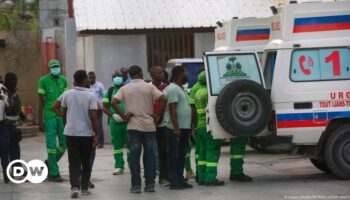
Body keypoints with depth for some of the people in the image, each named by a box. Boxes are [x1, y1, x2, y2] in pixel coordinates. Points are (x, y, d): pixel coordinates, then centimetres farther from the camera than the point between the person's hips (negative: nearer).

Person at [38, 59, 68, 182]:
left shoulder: (63, 80, 8)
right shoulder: (44, 80, -4)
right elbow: (41, 101, -3)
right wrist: (40, 121, -5)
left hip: (62, 116, 5)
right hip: (49, 116, -5)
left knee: (64, 144, 6)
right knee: (52, 145, -1)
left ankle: (49, 163, 28)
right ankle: (54, 173, 6)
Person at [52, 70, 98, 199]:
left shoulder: (67, 94, 1)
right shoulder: (90, 96, -10)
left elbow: (55, 108, 8)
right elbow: (93, 116, -14)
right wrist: (96, 135, -9)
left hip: (71, 133, 2)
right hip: (87, 134, -2)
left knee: (74, 162, 4)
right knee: (86, 162, 12)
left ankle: (74, 187, -13)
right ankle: (84, 188, 18)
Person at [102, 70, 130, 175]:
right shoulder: (109, 91, 8)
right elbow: (105, 107, 7)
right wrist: (113, 115, -10)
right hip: (114, 122, 1)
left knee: (130, 144, 2)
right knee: (117, 145, 5)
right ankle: (119, 166, 10)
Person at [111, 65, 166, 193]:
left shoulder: (125, 89, 3)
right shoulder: (149, 87, 0)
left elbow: (114, 102, -8)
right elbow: (163, 99, -11)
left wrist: (123, 116, -3)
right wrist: (158, 115, -4)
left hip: (133, 126, 0)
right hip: (149, 125, 0)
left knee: (135, 156, 3)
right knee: (150, 155, 7)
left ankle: (136, 185, 2)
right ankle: (150, 184, 8)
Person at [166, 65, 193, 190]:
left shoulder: (181, 88, 18)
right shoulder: (173, 89, -13)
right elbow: (172, 109, -19)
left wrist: (188, 127, 20)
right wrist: (176, 128, -24)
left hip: (184, 128, 10)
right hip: (176, 129, -10)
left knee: (181, 155, 12)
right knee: (174, 155, -5)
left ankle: (180, 179, 17)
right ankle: (173, 181, -4)